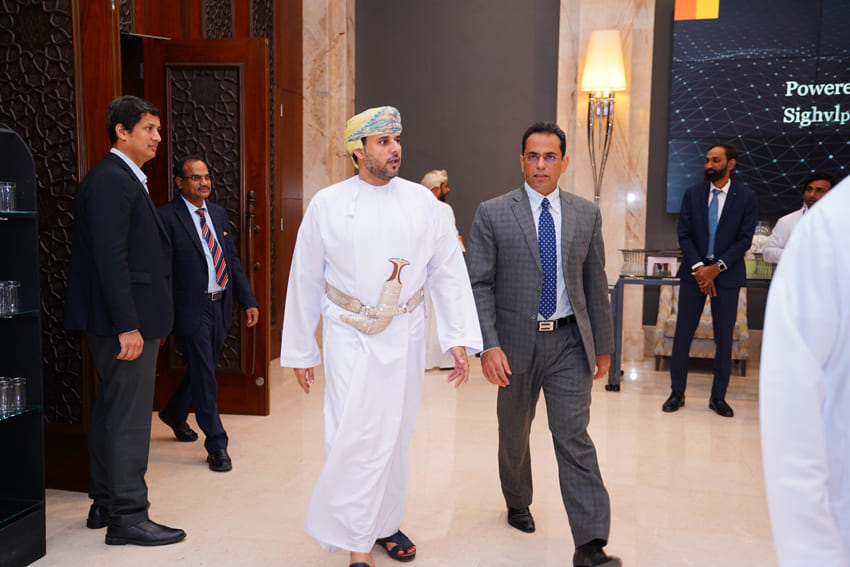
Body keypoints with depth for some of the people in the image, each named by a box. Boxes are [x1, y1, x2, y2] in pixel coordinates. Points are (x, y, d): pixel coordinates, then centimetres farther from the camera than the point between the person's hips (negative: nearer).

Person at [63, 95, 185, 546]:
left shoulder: (125, 179, 18)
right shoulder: (111, 180, -15)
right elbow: (110, 257, -22)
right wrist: (127, 326, -23)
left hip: (127, 320, 11)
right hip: (125, 322, -11)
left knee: (110, 412, 17)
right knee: (129, 419, -3)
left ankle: (105, 504, 30)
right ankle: (128, 517, 7)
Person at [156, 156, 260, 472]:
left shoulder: (218, 214, 12)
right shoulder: (167, 217, -9)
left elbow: (232, 260, 14)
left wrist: (248, 301, 8)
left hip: (220, 305, 7)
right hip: (191, 308, -7)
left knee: (203, 370, 19)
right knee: (204, 375, -2)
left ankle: (174, 414, 45)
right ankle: (216, 445, 8)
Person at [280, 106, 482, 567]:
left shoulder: (421, 201, 1)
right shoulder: (327, 205, -3)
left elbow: (448, 271, 4)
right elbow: (305, 281, 3)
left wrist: (459, 339, -2)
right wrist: (300, 352, 6)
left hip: (405, 336, 3)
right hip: (350, 336, -2)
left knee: (394, 437, 14)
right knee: (356, 438, -8)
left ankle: (386, 523, 34)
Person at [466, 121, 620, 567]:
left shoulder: (587, 215, 5)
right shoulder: (492, 214, -4)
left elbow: (595, 284, 9)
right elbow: (479, 285, -7)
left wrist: (603, 345, 10)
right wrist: (488, 345, -16)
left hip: (569, 342, 1)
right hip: (516, 342, 0)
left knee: (574, 438, -5)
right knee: (513, 434, 17)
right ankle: (518, 502, 43)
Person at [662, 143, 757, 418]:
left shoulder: (746, 196, -1)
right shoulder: (693, 194, 4)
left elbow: (744, 239, -5)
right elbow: (684, 235, 0)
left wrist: (716, 268, -14)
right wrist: (699, 268, -12)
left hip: (726, 275, -1)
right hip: (693, 272, 1)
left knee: (724, 338, 5)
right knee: (682, 334, 2)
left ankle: (718, 397, 17)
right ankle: (677, 392, 13)